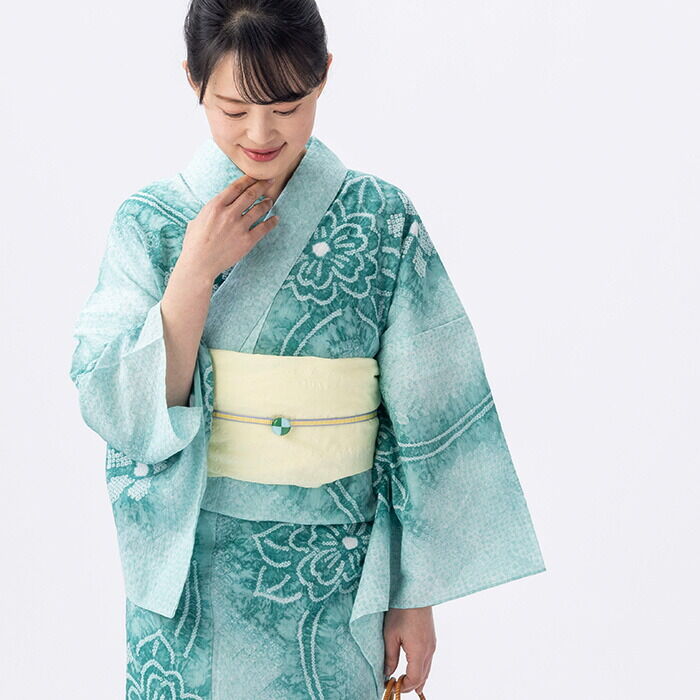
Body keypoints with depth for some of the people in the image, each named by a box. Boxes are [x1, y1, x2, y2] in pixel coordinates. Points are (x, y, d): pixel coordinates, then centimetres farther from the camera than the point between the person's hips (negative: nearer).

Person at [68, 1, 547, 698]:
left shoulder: (384, 223, -7)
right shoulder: (150, 221, -4)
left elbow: (428, 427, -4)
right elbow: (115, 409, -9)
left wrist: (417, 598, -3)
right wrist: (196, 270, -17)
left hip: (336, 587, 0)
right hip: (189, 581, 1)